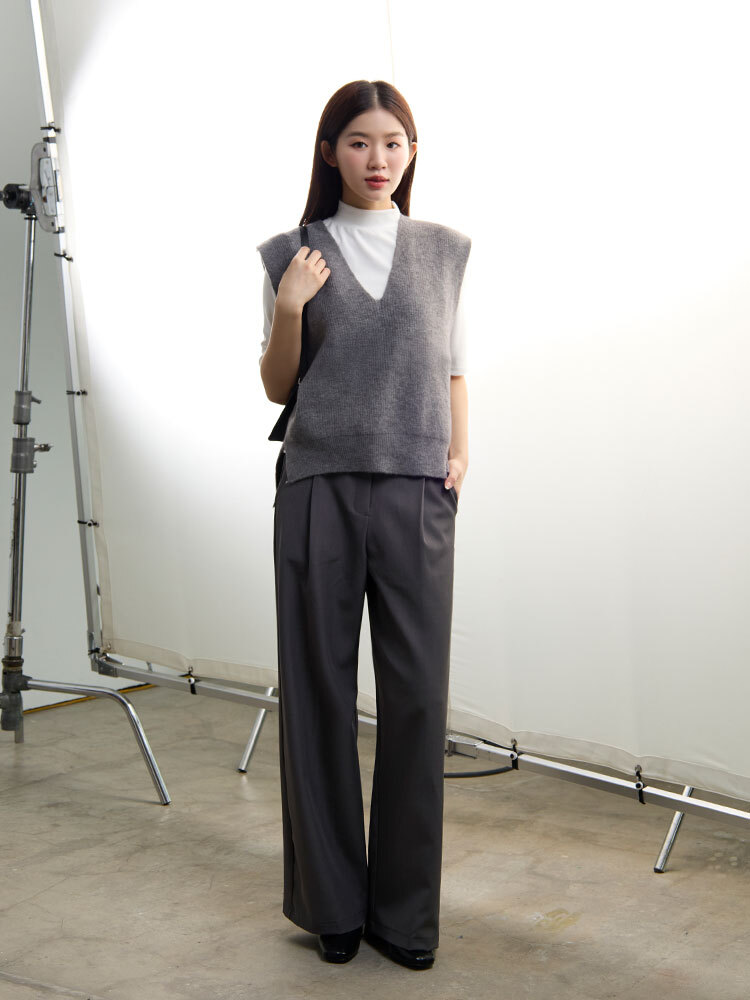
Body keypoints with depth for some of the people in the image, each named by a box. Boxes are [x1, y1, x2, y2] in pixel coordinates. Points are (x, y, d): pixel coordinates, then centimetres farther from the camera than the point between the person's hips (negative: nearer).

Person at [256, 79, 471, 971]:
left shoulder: (444, 250, 11)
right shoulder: (293, 254, 7)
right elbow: (275, 386, 10)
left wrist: (460, 448, 4)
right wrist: (288, 312, -7)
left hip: (416, 492, 1)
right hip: (319, 487, -1)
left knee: (416, 692, -1)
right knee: (320, 689, 2)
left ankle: (404, 908, 13)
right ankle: (331, 903, 17)